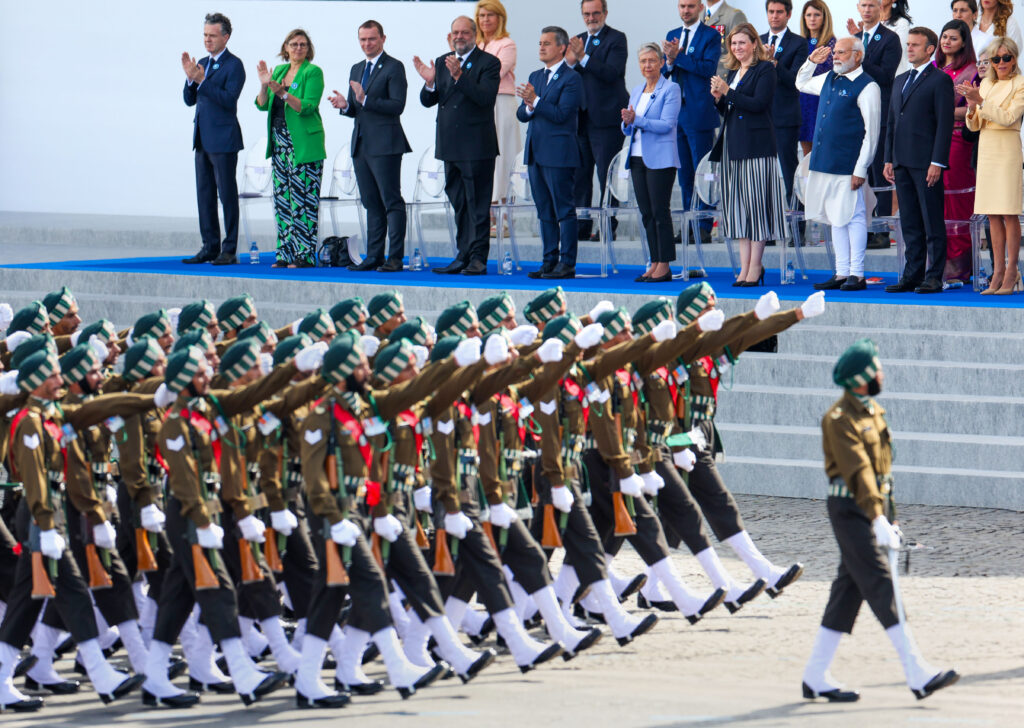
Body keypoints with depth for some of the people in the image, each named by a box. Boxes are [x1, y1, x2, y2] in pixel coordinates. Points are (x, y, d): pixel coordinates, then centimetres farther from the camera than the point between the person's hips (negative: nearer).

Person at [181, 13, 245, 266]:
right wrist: (190, 77, -4)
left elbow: (229, 98, -19)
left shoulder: (233, 65, -8)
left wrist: (201, 80, -22)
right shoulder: (202, 64, 15)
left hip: (223, 139, -8)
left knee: (227, 194, -4)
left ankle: (229, 250, -2)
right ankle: (210, 247, 14)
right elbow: (190, 100, 13)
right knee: (204, 195, 9)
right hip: (203, 139, 8)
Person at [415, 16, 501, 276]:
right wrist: (429, 82, -12)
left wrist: (459, 77, -29)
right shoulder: (442, 63, 13)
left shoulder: (488, 63, -6)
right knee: (459, 204, 11)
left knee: (477, 204, -5)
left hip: (477, 145, -7)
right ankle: (464, 257, 16)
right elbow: (428, 101, 9)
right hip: (450, 145, 7)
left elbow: (486, 98, -20)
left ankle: (478, 259, -4)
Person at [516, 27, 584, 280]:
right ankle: (549, 261, 15)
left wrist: (535, 101, -19)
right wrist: (529, 107, -9)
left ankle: (567, 264, -3)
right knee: (544, 210, 11)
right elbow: (521, 114, 12)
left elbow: (561, 114, -15)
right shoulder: (535, 77, 17)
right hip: (536, 152, 8)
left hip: (558, 152, -8)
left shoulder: (571, 79, -7)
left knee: (564, 209, -5)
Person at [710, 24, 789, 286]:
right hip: (732, 144, 8)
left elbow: (759, 103, -17)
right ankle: (745, 265, 8)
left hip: (756, 144, -8)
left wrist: (727, 92, -16)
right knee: (737, 204, 6)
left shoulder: (765, 70, -5)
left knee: (755, 203, -6)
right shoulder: (733, 72, 19)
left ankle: (755, 265, -3)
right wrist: (719, 98, 2)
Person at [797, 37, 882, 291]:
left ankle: (857, 275, 2)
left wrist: (861, 169, -15)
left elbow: (871, 132, -12)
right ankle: (842, 273, 16)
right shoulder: (829, 80, 14)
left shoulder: (866, 87, -9)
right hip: (824, 162, 8)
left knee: (852, 217, -3)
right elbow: (801, 84, 34)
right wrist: (811, 61, 15)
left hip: (848, 165, -8)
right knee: (836, 218, 11)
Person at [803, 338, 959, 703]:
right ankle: (917, 675, -16)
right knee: (881, 586, -12)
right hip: (850, 508, -10)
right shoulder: (840, 419, -15)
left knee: (849, 590, 9)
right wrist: (878, 519, -31)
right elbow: (857, 471, -24)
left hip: (873, 506, 10)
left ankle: (816, 677, 13)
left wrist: (887, 517, 22)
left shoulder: (872, 411, 15)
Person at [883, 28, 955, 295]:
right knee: (910, 224, 9)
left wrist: (937, 162, -15)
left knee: (932, 222, -4)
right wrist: (889, 159, 13)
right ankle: (913, 275, 12)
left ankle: (934, 277, -3)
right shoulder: (900, 81, 20)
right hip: (903, 163, 7)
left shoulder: (940, 81, -4)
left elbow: (945, 124, -9)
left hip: (926, 162, -7)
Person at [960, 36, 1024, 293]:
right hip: (986, 149, 6)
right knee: (992, 215, 5)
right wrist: (972, 108, -5)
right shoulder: (986, 84, 15)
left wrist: (980, 101, -20)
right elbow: (975, 125, 15)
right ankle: (998, 272, 6)